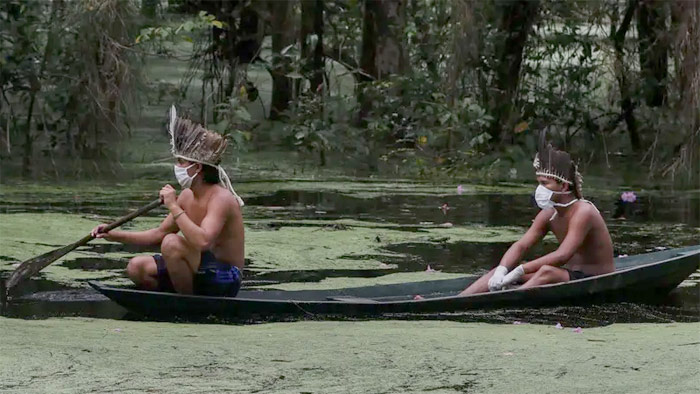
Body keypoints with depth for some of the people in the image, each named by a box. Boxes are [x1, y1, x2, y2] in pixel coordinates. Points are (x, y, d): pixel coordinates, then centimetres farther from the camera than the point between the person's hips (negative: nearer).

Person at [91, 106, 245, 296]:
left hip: (225, 281, -9)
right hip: (199, 275, 9)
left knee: (172, 243, -29)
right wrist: (114, 235, 10)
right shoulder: (187, 196, 9)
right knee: (137, 268, 1)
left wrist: (174, 207, -28)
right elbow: (159, 234, 18)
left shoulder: (221, 199, -19)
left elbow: (202, 242, -36)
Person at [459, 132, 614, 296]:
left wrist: (520, 271, -35)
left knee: (547, 271, -36)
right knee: (508, 265, -2)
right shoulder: (548, 215, 6)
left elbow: (562, 256, -31)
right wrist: (501, 270, -22)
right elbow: (520, 246, -1)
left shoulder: (583, 212, -20)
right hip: (570, 276, 9)